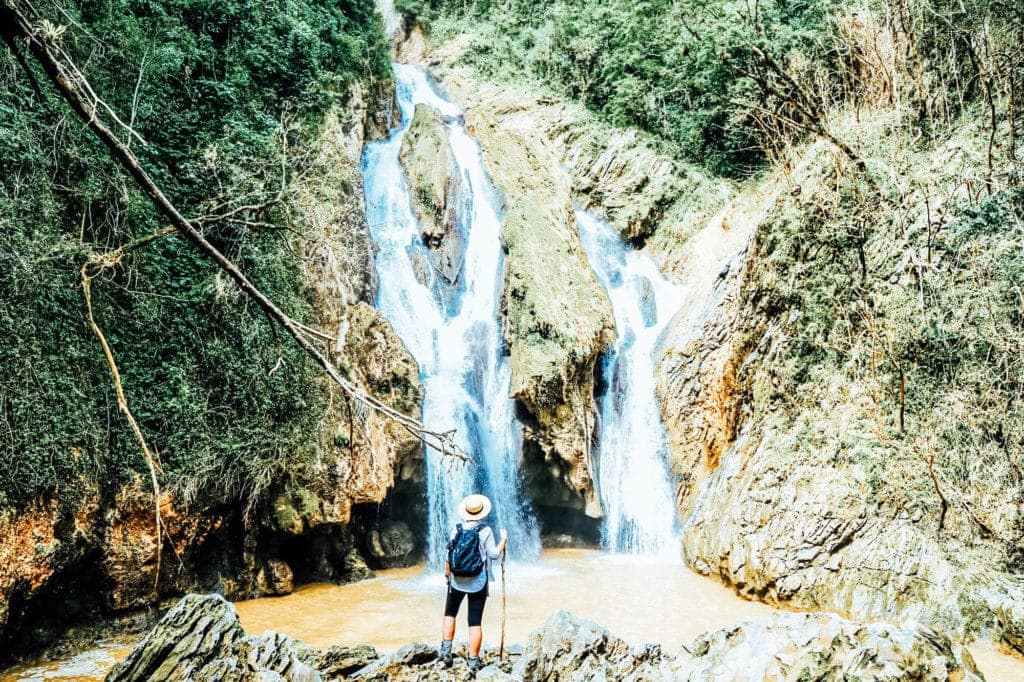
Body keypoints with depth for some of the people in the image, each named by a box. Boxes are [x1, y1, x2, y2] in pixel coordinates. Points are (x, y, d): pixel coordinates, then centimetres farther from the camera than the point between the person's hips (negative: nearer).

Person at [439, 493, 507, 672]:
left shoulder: (457, 529, -3)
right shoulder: (485, 530, -9)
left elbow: (449, 555, -1)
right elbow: (494, 554, -7)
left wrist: (447, 574, 13)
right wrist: (504, 539, 8)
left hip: (457, 580, 2)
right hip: (478, 582, -2)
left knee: (450, 614, 22)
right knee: (475, 623, 4)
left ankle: (446, 650, 9)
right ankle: (474, 661, 5)